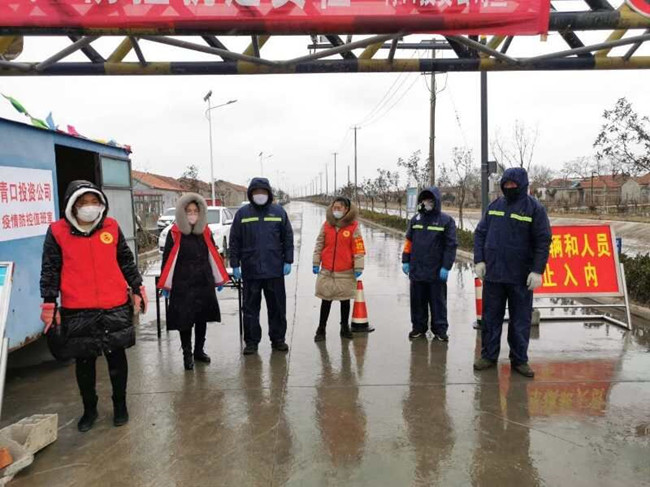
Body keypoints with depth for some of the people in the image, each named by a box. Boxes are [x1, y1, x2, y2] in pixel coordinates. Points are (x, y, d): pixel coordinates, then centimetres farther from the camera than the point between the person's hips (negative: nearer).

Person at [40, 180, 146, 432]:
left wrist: (137, 288, 7)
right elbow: (50, 271, 1)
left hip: (115, 307, 1)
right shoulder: (57, 231, -4)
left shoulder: (112, 227, 0)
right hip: (77, 311, -1)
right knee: (84, 362, 13)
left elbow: (126, 261, 9)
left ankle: (120, 405, 31)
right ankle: (89, 409, 33)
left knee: (117, 357, 13)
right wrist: (49, 305, -2)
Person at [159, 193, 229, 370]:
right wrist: (165, 285, -5)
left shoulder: (205, 232, 6)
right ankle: (187, 354, 15)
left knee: (202, 318, 13)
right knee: (184, 319, 0)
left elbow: (213, 255, 13)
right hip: (182, 285, -4)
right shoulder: (174, 233, -5)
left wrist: (219, 278, 13)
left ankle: (199, 351, 28)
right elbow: (167, 259, -3)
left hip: (204, 283, 4)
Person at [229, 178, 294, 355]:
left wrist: (288, 261, 0)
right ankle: (251, 341, 18)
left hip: (275, 269, 1)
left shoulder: (279, 212, 4)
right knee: (250, 307, 7)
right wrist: (235, 265, -1)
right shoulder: (242, 213, 2)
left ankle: (278, 339, 23)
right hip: (250, 270, 0)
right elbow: (234, 241, 3)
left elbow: (288, 238, 5)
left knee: (277, 307, 9)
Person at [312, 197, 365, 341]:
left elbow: (359, 248, -6)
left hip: (346, 272, -2)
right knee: (326, 300, 8)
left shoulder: (353, 226, -5)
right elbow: (319, 244, 8)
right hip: (326, 271, 2)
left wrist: (358, 267, -8)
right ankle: (321, 329, 18)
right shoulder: (326, 225, 3)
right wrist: (316, 263, 7)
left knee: (345, 300, 12)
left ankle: (345, 327, 28)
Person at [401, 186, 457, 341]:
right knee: (418, 301, 11)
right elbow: (408, 241, 13)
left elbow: (451, 245, -6)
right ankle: (419, 327, 23)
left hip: (436, 272, -3)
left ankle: (440, 329, 16)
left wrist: (446, 267, -10)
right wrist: (405, 261, 9)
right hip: (416, 270, 4)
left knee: (438, 302, 5)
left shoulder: (446, 220, -3)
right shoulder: (416, 219, 9)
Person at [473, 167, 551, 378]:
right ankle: (488, 355, 22)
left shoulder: (534, 208, -3)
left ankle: (519, 359, 20)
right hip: (492, 273, 3)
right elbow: (480, 233, 10)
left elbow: (543, 241, -6)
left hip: (521, 277, -3)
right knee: (490, 317, 10)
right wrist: (479, 260, 0)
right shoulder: (494, 206, 8)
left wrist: (537, 270, -13)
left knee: (520, 320, 7)